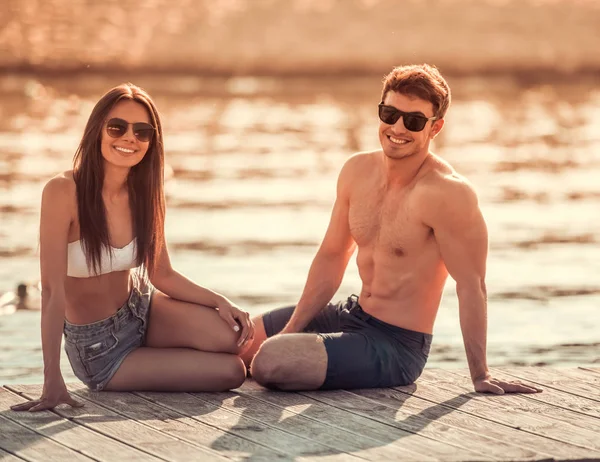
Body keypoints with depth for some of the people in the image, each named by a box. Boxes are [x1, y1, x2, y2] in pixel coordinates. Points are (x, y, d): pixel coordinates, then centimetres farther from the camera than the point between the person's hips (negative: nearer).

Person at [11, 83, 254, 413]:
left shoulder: (144, 194, -6)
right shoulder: (63, 192, -25)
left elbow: (162, 275, 4)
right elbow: (52, 291, -28)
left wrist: (220, 302, -14)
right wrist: (52, 382, -32)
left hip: (141, 310, 5)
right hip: (97, 346, -5)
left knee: (231, 338, -21)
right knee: (229, 372, -15)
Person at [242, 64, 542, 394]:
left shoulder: (447, 193, -23)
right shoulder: (357, 171, 0)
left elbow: (471, 286, -20)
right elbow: (331, 257, 10)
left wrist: (480, 375, -19)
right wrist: (290, 331, 3)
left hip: (397, 346, -7)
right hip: (353, 315, 8)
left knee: (270, 362, -25)